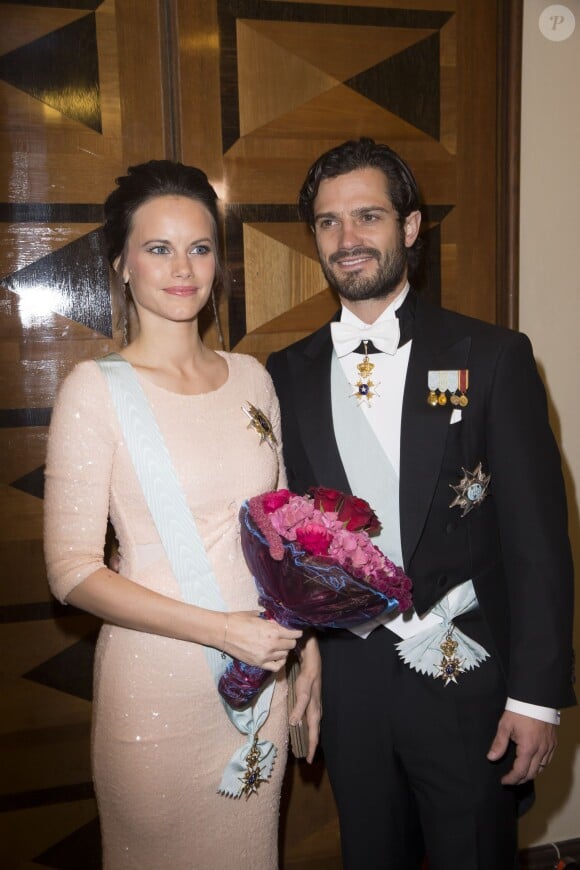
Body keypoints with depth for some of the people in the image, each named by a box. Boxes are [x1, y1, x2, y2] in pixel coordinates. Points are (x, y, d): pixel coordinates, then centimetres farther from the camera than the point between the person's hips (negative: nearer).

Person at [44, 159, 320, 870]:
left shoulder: (251, 378, 3)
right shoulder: (97, 389, -11)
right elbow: (72, 570, -13)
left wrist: (306, 653, 1)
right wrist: (221, 629, -19)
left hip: (262, 673, 4)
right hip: (156, 686, -4)